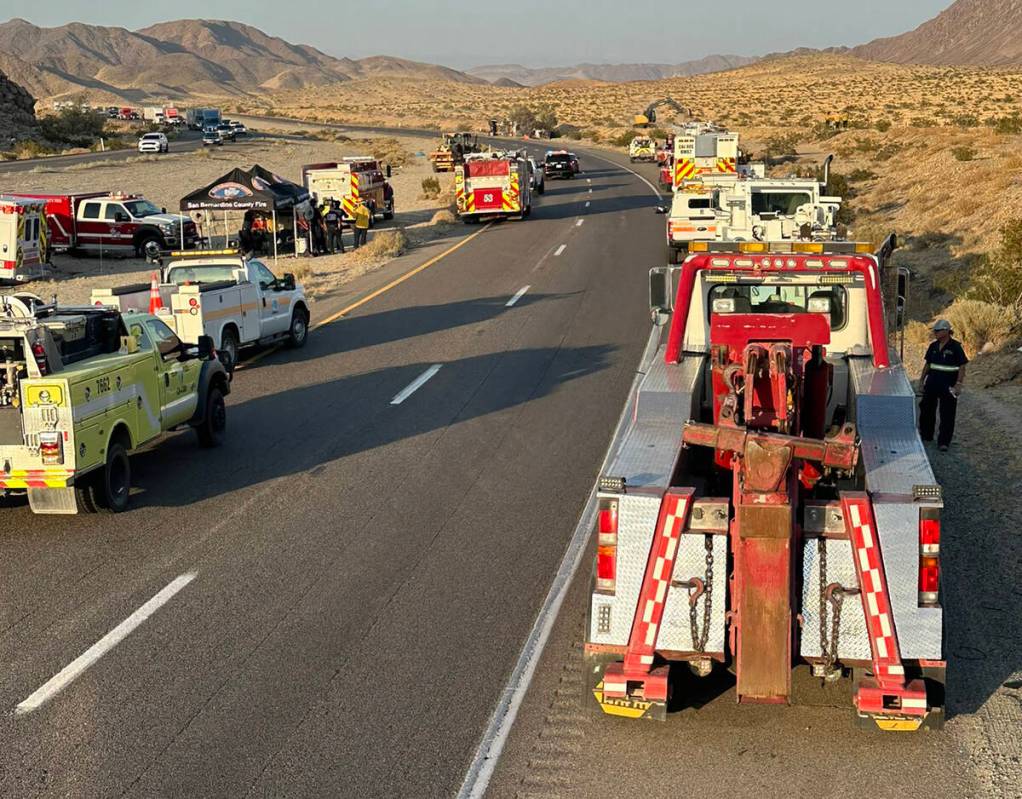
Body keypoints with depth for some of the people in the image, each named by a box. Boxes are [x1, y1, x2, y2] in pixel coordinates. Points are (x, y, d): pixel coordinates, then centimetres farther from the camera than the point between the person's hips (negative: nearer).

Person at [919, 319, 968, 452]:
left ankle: (944, 442, 2)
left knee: (947, 415, -2)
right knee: (926, 409, 13)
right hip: (932, 384, 6)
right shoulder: (933, 346, 8)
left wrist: (959, 384, -18)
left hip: (948, 386, -6)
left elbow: (962, 366, -10)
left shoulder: (955, 347, -10)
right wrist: (922, 380, 15)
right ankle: (926, 435, 30)